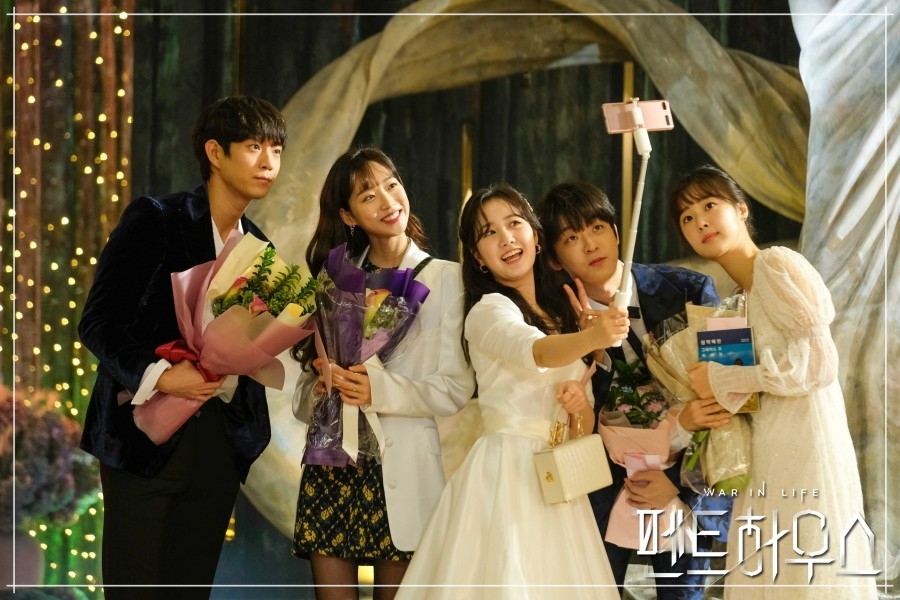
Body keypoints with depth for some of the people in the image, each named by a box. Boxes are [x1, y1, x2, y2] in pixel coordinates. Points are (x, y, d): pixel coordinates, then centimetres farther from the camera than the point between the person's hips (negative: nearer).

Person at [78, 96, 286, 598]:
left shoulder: (258, 246, 12)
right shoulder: (154, 219, -6)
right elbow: (99, 321, -11)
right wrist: (158, 376, -25)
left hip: (221, 444, 5)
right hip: (148, 437, -5)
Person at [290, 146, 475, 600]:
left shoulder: (445, 278, 1)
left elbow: (457, 389, -7)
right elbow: (303, 400, 12)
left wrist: (380, 389, -21)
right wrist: (321, 387, -10)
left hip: (402, 471, -3)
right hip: (332, 464, 3)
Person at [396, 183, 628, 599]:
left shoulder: (560, 314, 16)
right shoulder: (489, 311, -6)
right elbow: (534, 352, -29)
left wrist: (581, 404, -5)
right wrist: (591, 338, -47)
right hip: (508, 470, -7)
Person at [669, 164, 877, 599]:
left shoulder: (776, 264, -7)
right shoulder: (741, 296, 18)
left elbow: (819, 362, -15)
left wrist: (725, 381, -10)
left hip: (805, 447, -9)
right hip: (770, 461, 9)